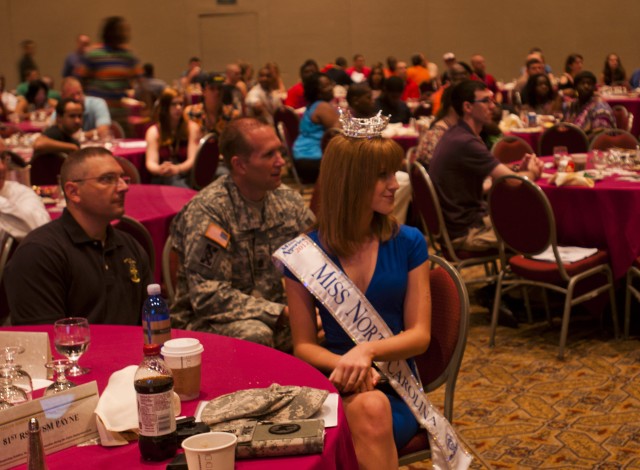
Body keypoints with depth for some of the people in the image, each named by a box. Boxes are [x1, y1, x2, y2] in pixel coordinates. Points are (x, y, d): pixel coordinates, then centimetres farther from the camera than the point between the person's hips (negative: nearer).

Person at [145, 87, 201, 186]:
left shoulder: (192, 128, 6)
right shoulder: (154, 131, 5)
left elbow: (193, 159, -3)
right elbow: (150, 163, -5)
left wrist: (177, 169, -26)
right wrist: (160, 170, -30)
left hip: (186, 175, 1)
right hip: (161, 179, -1)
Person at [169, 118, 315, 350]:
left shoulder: (289, 200, 4)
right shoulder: (206, 211, -16)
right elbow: (207, 297, -22)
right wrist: (281, 313, -26)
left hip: (279, 315, 6)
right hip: (212, 322, -5)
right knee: (255, 335, -36)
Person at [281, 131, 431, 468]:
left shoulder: (409, 243, 2)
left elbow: (420, 335, -1)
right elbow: (303, 345, 3)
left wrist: (368, 350, -21)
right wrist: (345, 364, -19)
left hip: (396, 386, 1)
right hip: (336, 384, -1)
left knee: (375, 410, -36)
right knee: (369, 409, -37)